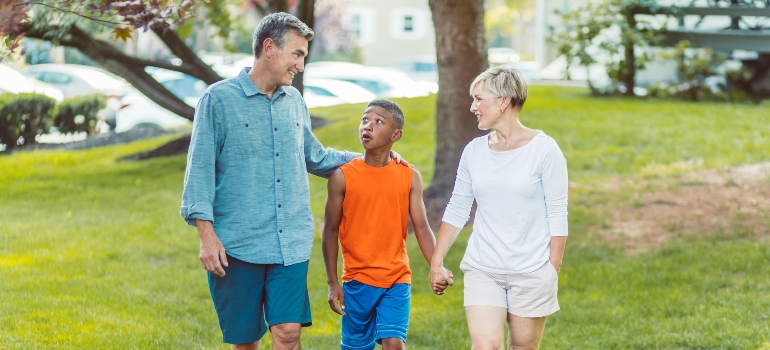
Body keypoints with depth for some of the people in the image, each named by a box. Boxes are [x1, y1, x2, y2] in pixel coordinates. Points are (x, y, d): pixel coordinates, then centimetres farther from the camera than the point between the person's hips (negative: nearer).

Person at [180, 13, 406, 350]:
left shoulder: (294, 101, 12)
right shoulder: (219, 98, -4)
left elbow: (315, 157, 26)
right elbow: (200, 169, -6)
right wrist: (207, 235, -12)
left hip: (291, 243, 4)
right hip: (237, 245, -4)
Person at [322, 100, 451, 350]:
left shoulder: (410, 177, 0)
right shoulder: (342, 177, -4)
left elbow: (422, 228, -3)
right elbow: (331, 231, 1)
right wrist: (332, 283, -3)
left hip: (397, 281, 0)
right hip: (357, 281, 0)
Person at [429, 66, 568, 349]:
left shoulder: (544, 149, -7)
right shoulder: (474, 150, 4)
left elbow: (557, 215, -6)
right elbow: (457, 210, 9)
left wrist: (553, 270, -8)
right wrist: (436, 261, 5)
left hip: (532, 272, -3)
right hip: (482, 270, 3)